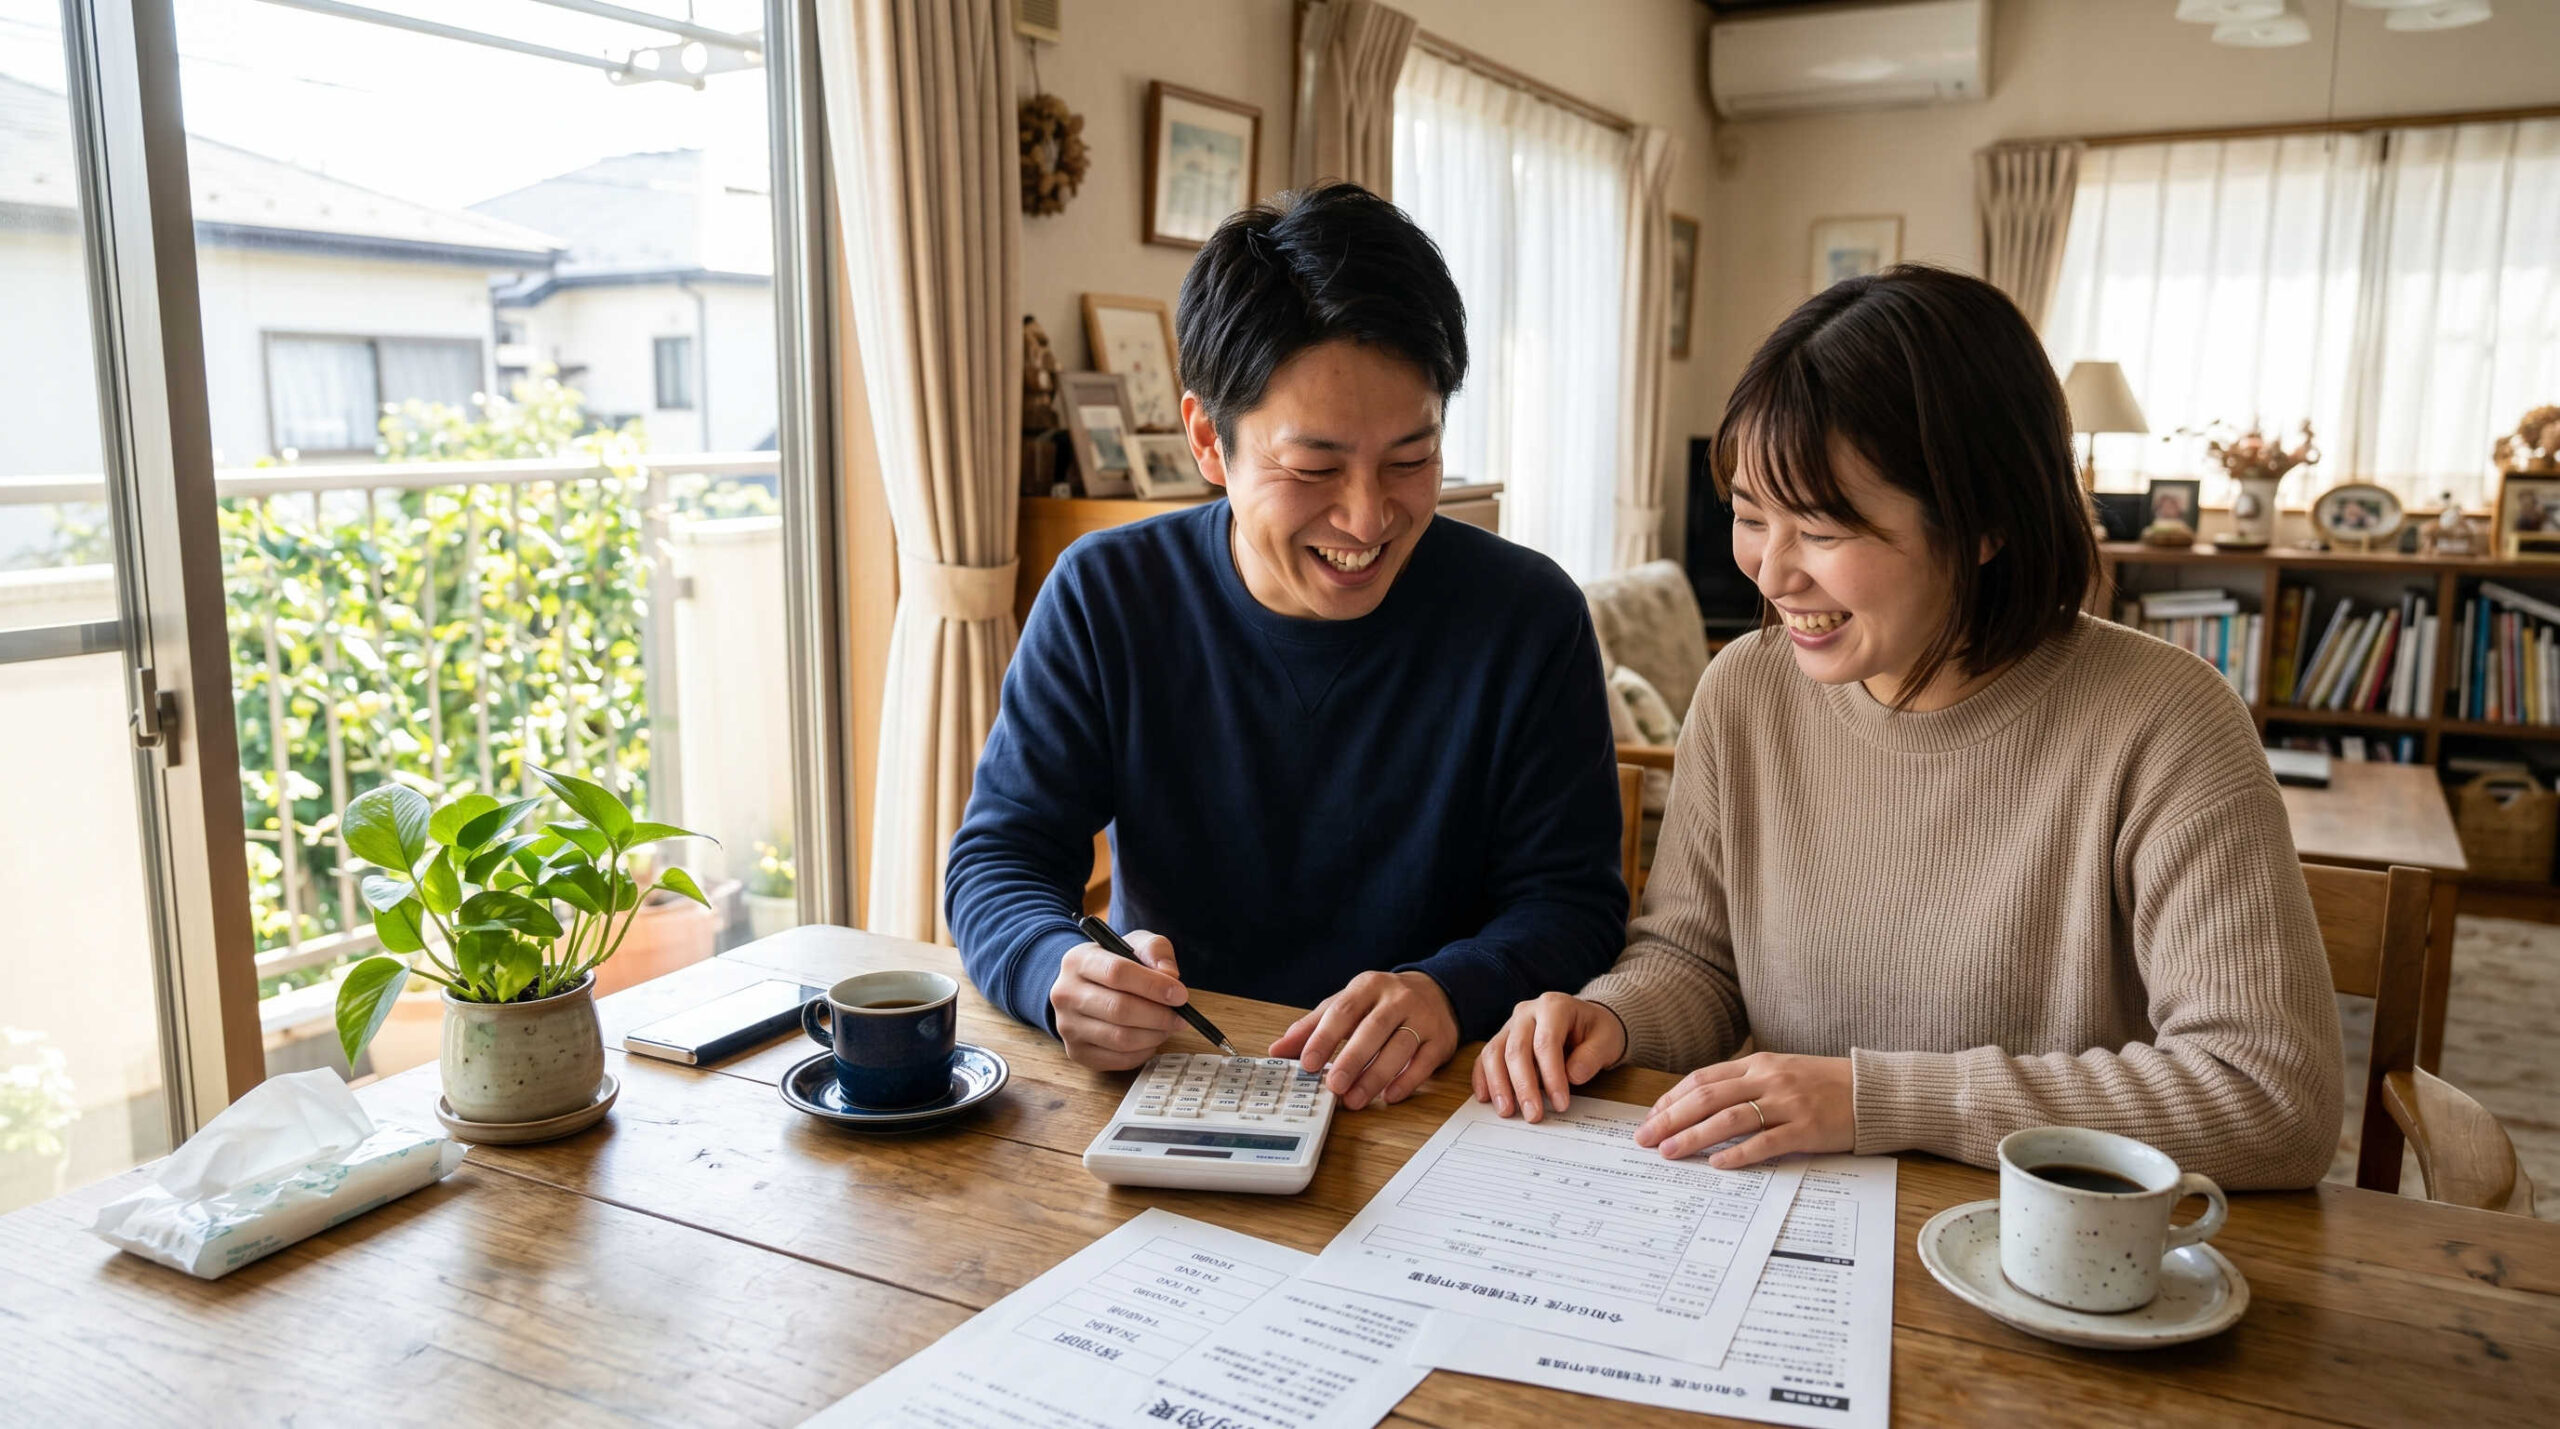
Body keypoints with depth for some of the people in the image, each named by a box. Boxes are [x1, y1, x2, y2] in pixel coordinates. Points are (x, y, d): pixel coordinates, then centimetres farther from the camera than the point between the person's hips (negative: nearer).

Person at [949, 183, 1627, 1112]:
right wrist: (1063, 973, -27)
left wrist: (1449, 993, -27)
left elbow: (1570, 902, -5)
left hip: (1417, 1109, 0)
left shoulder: (1529, 617, -6)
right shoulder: (1103, 599, -4)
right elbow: (998, 861, -4)